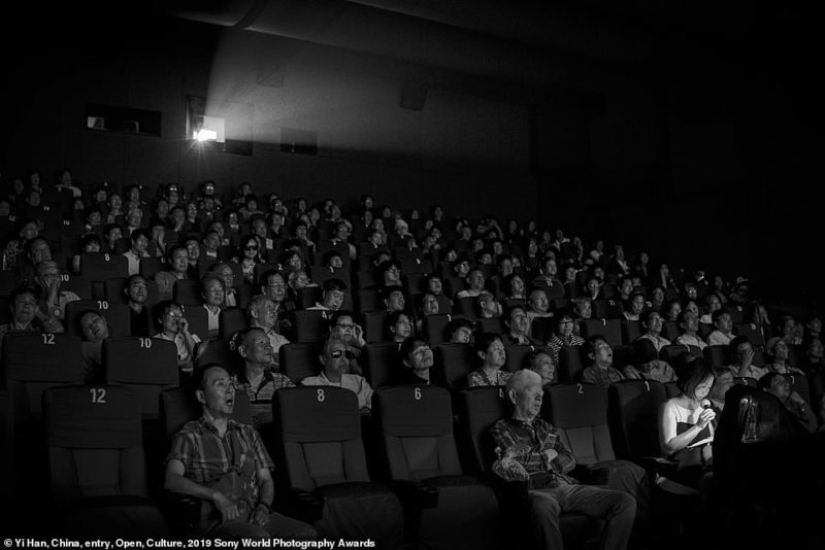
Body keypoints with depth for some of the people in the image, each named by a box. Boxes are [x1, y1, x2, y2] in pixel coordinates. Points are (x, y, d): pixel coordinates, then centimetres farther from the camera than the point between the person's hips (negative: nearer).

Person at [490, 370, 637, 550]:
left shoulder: (545, 427, 27)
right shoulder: (501, 428, 10)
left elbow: (570, 460, 14)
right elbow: (511, 460, -9)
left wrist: (531, 458, -1)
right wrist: (548, 455, 5)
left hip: (567, 486, 6)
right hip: (537, 491, -6)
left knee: (626, 502, -14)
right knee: (544, 507, -43)